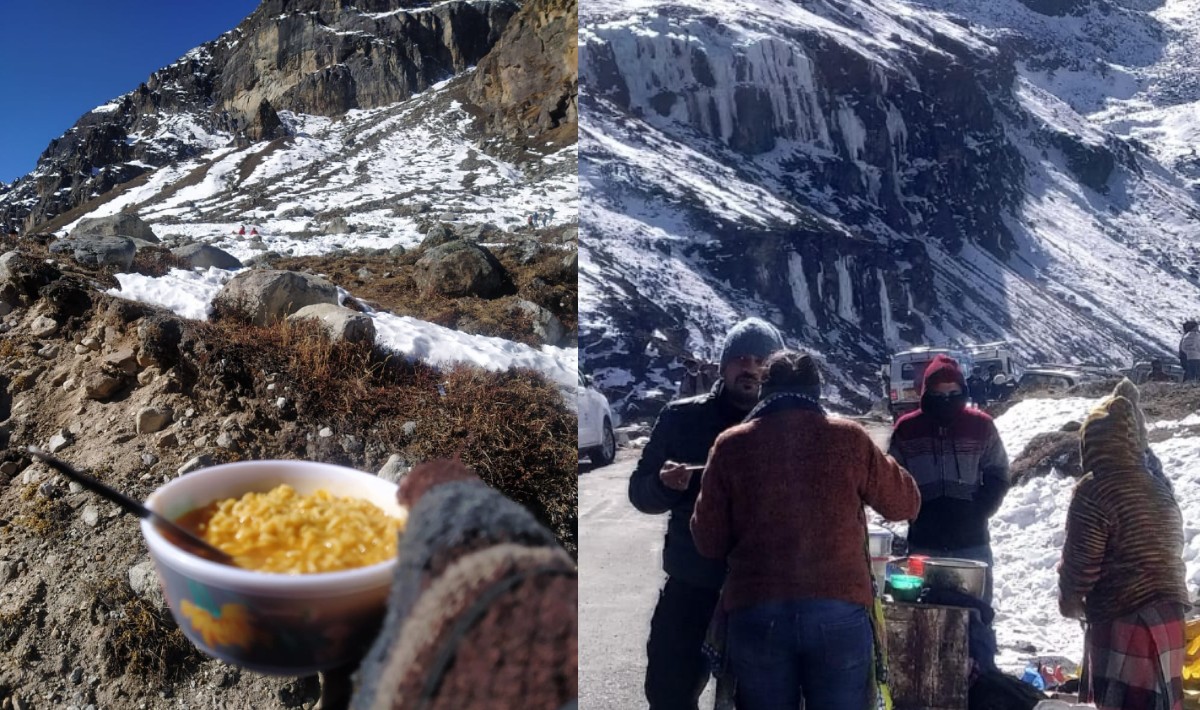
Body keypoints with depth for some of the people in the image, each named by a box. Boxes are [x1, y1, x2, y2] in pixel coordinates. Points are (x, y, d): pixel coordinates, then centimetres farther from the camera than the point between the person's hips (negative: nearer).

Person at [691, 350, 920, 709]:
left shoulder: (731, 445, 1)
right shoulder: (849, 437, 2)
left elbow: (708, 539, 5)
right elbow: (905, 503, 16)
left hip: (757, 612, 0)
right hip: (839, 610, 0)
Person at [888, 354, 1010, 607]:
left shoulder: (981, 425, 1)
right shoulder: (907, 428, 1)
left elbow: (998, 475, 6)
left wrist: (980, 510, -9)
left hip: (972, 541, 0)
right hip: (923, 542, 0)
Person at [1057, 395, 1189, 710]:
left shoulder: (1094, 490, -15)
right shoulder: (1159, 487, 10)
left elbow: (1079, 561, -13)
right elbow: (1170, 551, 18)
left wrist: (1069, 601, 5)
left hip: (1123, 622, -8)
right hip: (1168, 613, 8)